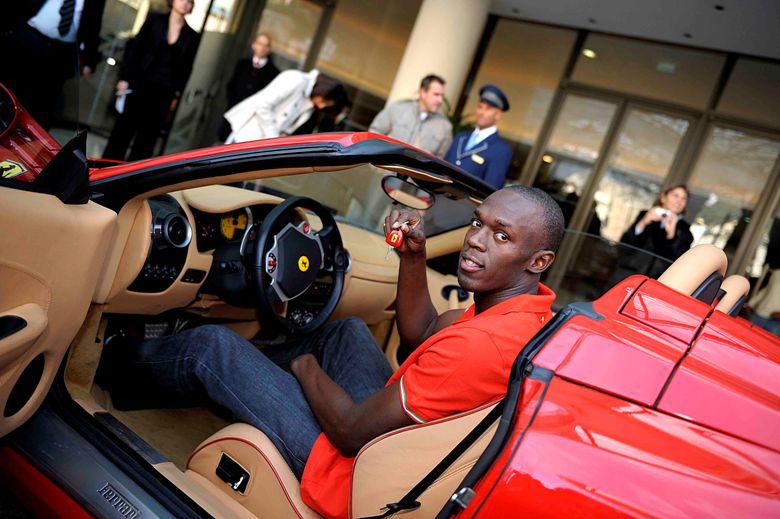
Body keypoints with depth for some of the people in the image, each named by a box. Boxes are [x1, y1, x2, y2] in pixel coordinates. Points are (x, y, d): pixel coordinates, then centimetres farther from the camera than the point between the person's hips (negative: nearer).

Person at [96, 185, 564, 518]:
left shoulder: (481, 345, -34)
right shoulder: (529, 306, -5)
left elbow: (351, 432, -25)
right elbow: (419, 333, 9)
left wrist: (305, 365, -6)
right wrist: (414, 255, -4)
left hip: (353, 471, -8)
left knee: (212, 345, 0)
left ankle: (118, 368, 33)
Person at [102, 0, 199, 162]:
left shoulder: (192, 37, 6)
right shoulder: (155, 19, 5)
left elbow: (186, 69, 8)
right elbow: (135, 48, 2)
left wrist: (176, 93, 1)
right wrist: (125, 77, -5)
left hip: (163, 93, 1)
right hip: (140, 85, 0)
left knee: (147, 136, 3)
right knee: (123, 130, 4)